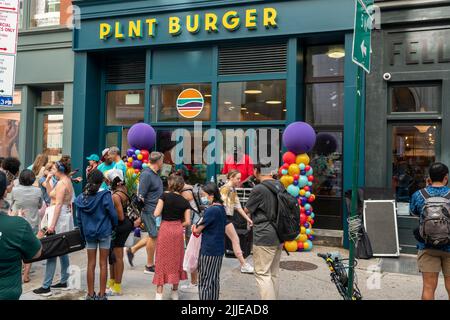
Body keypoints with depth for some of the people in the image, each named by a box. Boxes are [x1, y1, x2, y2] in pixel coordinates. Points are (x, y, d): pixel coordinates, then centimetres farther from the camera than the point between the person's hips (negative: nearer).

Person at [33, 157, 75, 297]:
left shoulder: (61, 183, -15)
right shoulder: (68, 181, 15)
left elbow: (58, 204, -21)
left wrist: (52, 224, -22)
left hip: (58, 218, -10)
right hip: (65, 218, 10)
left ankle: (46, 287, -6)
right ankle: (64, 282, 21)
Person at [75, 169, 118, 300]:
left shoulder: (81, 198, -1)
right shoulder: (105, 196, -13)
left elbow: (79, 219, 5)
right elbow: (112, 213, -9)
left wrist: (83, 234, 16)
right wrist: (114, 225, 11)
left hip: (89, 234, 3)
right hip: (104, 232, -3)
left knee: (91, 264, 10)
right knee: (103, 263, 5)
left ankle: (90, 294, 16)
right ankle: (102, 294, 10)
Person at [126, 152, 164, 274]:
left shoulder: (155, 174, 12)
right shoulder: (146, 174, -18)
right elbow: (140, 196, -21)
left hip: (155, 210, 9)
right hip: (149, 210, -9)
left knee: (154, 236, 15)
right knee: (154, 236, 0)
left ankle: (132, 250, 27)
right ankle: (150, 266, 13)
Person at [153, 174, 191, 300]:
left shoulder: (165, 196, -6)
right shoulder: (185, 202, 1)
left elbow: (156, 213, -11)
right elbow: (187, 222, -4)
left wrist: (164, 210, 8)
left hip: (165, 229, -2)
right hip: (178, 231, 2)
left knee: (162, 261, 6)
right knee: (176, 260, 14)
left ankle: (159, 293, 6)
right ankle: (175, 292, 23)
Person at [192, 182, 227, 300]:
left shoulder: (211, 210, -19)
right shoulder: (221, 208, 8)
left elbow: (198, 230, -12)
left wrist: (195, 228, 8)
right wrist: (199, 228, 2)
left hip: (208, 250, -9)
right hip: (219, 250, 9)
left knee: (205, 281, 2)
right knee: (215, 280, 16)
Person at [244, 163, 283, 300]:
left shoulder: (259, 189, -19)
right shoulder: (280, 185, 5)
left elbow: (247, 209, -5)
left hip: (264, 237, -8)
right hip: (279, 235, 8)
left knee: (262, 274, -2)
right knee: (274, 272, 16)